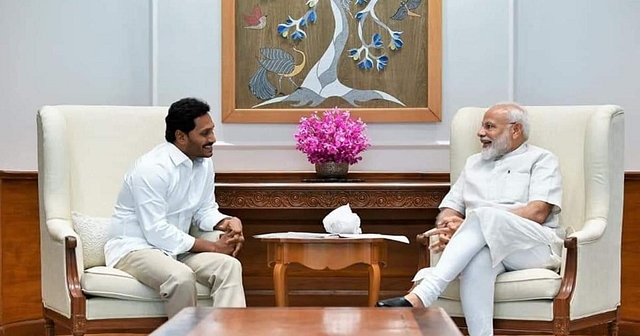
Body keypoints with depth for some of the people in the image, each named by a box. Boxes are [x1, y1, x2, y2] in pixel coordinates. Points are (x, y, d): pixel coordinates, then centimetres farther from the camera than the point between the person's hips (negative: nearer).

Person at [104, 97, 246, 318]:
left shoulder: (204, 163, 3)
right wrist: (212, 247, -20)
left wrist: (226, 223, -11)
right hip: (134, 247, -7)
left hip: (176, 248, 7)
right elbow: (156, 232, -24)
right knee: (181, 276, -36)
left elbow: (205, 210, 14)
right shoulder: (152, 168, -21)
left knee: (229, 265, -19)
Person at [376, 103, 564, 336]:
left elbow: (537, 212, -7)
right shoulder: (474, 163, 28)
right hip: (485, 245, 3)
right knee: (477, 260, -37)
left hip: (536, 247, -3)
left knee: (484, 215, -34)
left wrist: (468, 225, -14)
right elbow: (449, 209, 21)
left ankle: (419, 298, -44)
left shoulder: (541, 159, 10)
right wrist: (449, 228, -7)